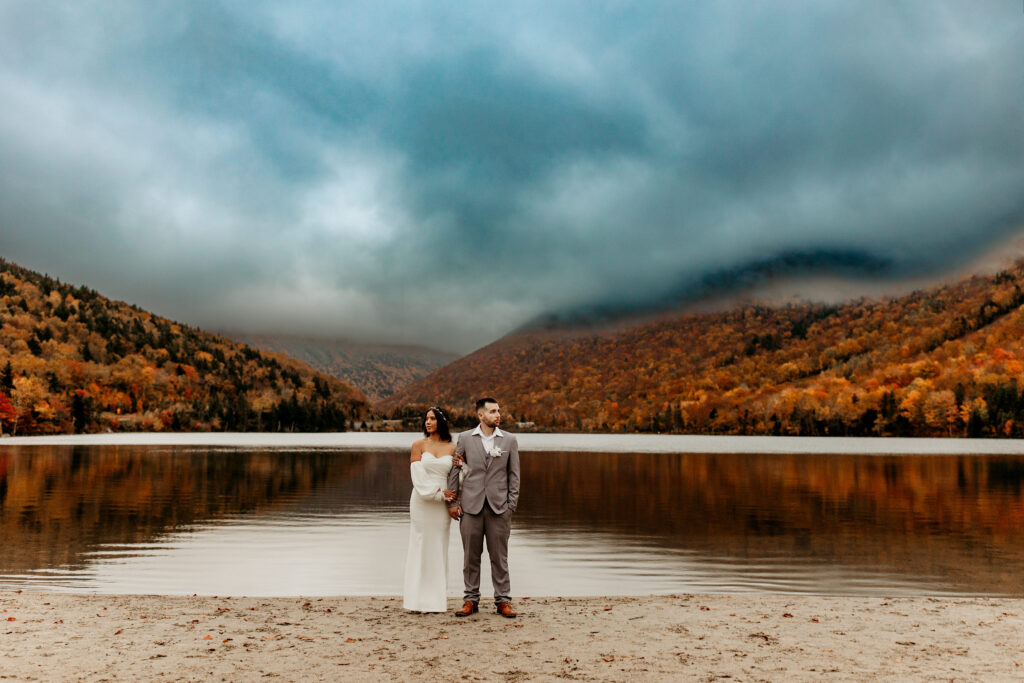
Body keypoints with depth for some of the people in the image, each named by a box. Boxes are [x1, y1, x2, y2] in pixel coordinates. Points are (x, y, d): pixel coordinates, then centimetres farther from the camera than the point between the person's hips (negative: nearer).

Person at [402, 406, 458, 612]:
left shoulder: (452, 448, 6)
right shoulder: (419, 445, 1)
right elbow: (418, 476, -5)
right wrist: (439, 493, -10)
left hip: (442, 503, 2)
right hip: (422, 502, -2)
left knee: (439, 548, 6)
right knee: (420, 547, 1)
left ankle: (437, 599, 13)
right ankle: (418, 598, 9)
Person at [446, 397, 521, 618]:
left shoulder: (509, 440, 5)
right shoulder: (465, 438, 4)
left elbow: (514, 475, 6)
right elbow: (454, 471, 5)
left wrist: (511, 505, 0)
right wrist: (452, 502, 1)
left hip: (499, 506, 0)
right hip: (471, 505, 0)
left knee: (499, 556, 3)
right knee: (471, 555, 6)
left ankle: (503, 601, 12)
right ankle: (471, 600, 17)